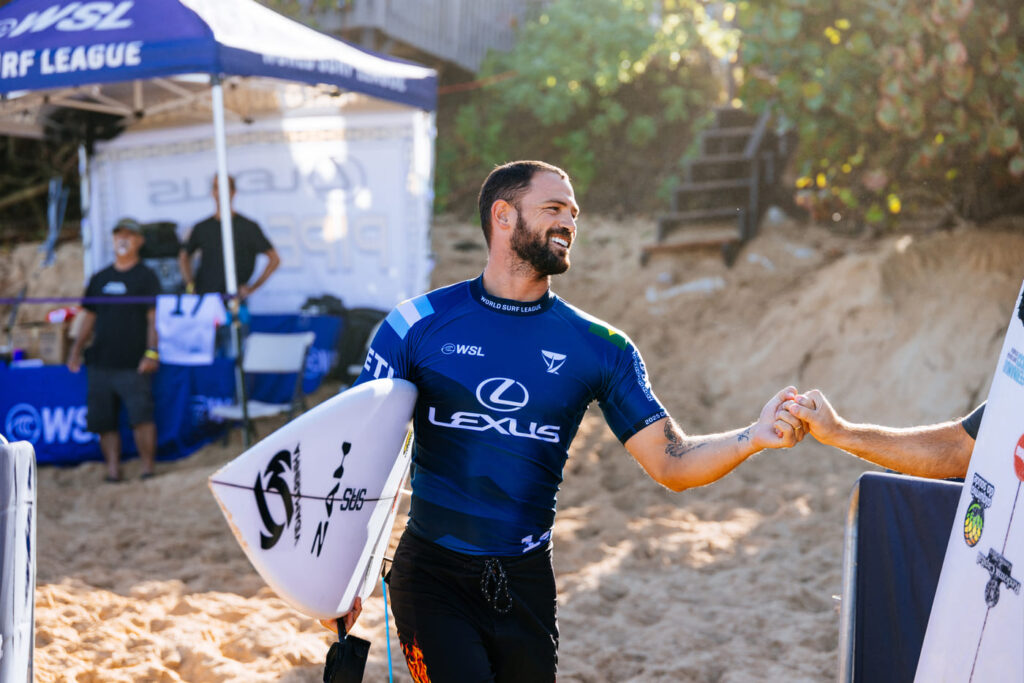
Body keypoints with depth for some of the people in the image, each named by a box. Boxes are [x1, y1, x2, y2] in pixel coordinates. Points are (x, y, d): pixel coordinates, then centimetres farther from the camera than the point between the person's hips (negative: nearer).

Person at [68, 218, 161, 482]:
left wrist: (151, 352, -15)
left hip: (133, 365, -5)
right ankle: (113, 471, 11)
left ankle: (148, 469, -6)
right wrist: (76, 349, 11)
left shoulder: (145, 277, 1)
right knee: (104, 421, 5)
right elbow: (89, 317, 20)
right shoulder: (99, 279, 16)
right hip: (100, 362, 5)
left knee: (141, 416, -13)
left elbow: (154, 318, -5)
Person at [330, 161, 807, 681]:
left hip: (526, 582, 3)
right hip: (431, 575, -2)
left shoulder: (599, 346, 2)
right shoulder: (419, 325, -3)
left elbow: (670, 463, 0)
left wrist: (753, 437, -18)